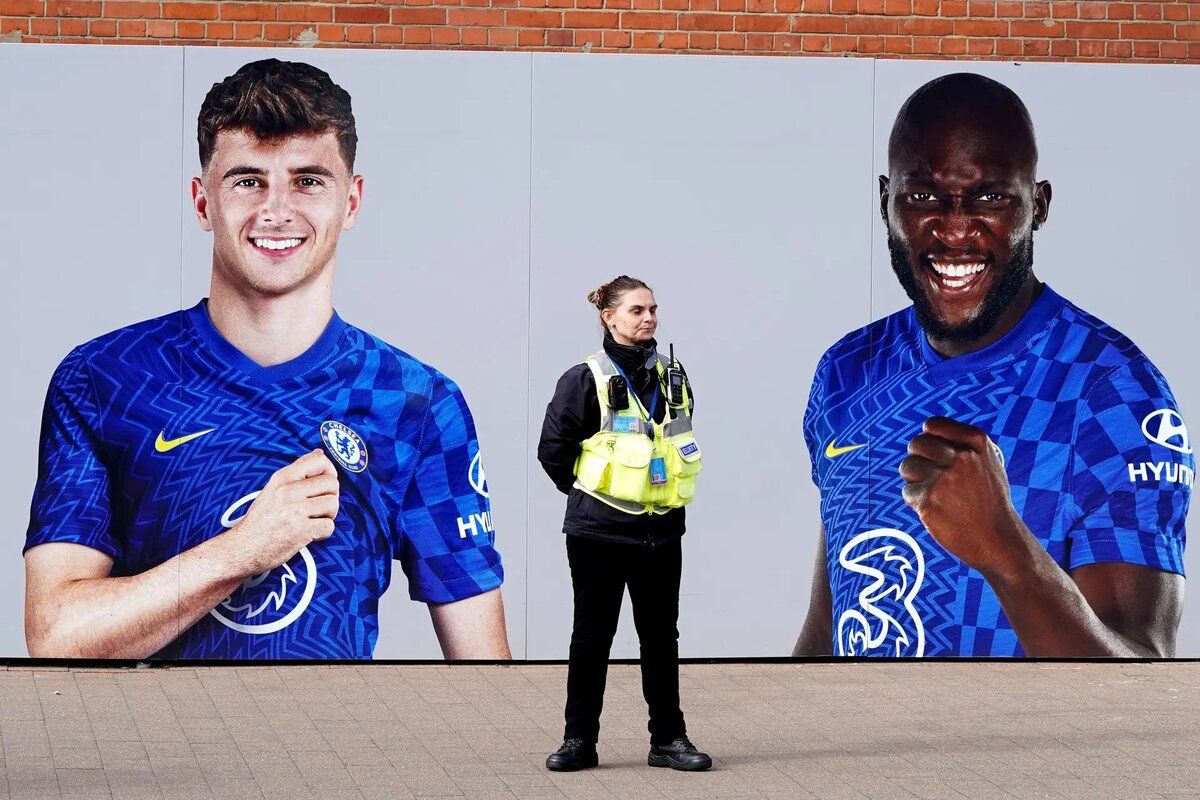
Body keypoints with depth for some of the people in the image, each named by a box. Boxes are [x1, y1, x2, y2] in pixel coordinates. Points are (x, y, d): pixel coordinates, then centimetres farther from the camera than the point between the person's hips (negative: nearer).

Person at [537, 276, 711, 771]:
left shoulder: (672, 377, 8)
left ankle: (668, 739, 15)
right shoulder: (587, 379, -8)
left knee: (661, 635, 8)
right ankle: (579, 739, 10)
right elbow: (553, 450, -4)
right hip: (600, 530, -4)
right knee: (592, 634, 2)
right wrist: (587, 491, 4)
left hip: (661, 530, 4)